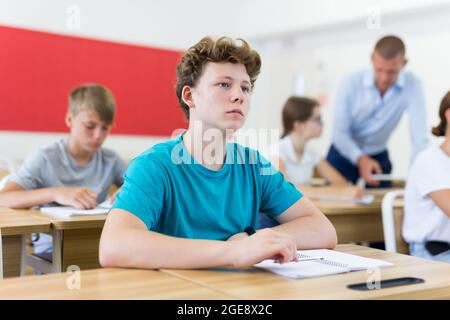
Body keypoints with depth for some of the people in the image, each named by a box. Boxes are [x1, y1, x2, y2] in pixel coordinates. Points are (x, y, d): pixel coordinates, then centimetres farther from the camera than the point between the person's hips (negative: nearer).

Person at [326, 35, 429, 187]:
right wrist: (360, 159, -33)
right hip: (344, 156, -1)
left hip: (379, 158, 1)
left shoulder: (412, 85, -17)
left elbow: (419, 136, -24)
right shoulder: (351, 83, -18)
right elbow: (340, 133, -18)